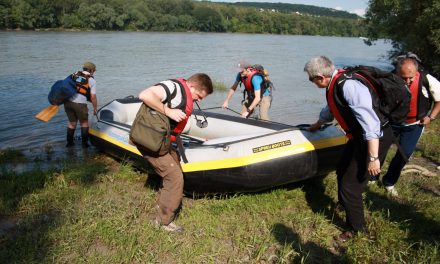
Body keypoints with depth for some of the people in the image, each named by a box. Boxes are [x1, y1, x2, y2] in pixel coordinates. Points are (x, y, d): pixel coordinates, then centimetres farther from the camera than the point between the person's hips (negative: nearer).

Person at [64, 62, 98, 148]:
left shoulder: (74, 75, 18)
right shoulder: (92, 80, 5)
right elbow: (93, 97, 1)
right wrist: (95, 108, 12)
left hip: (67, 101, 4)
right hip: (80, 103, -4)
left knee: (72, 122, 21)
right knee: (84, 123, 17)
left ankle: (69, 142, 27)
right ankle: (84, 143, 20)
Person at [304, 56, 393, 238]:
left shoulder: (349, 86, -29)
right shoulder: (334, 85, 2)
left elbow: (370, 122, -33)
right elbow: (330, 110, 25)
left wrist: (373, 158, -31)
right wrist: (317, 124, 43)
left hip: (375, 139, -10)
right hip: (358, 137, 10)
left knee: (350, 185, -4)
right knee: (342, 172, 25)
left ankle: (357, 228, 18)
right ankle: (344, 204, 52)